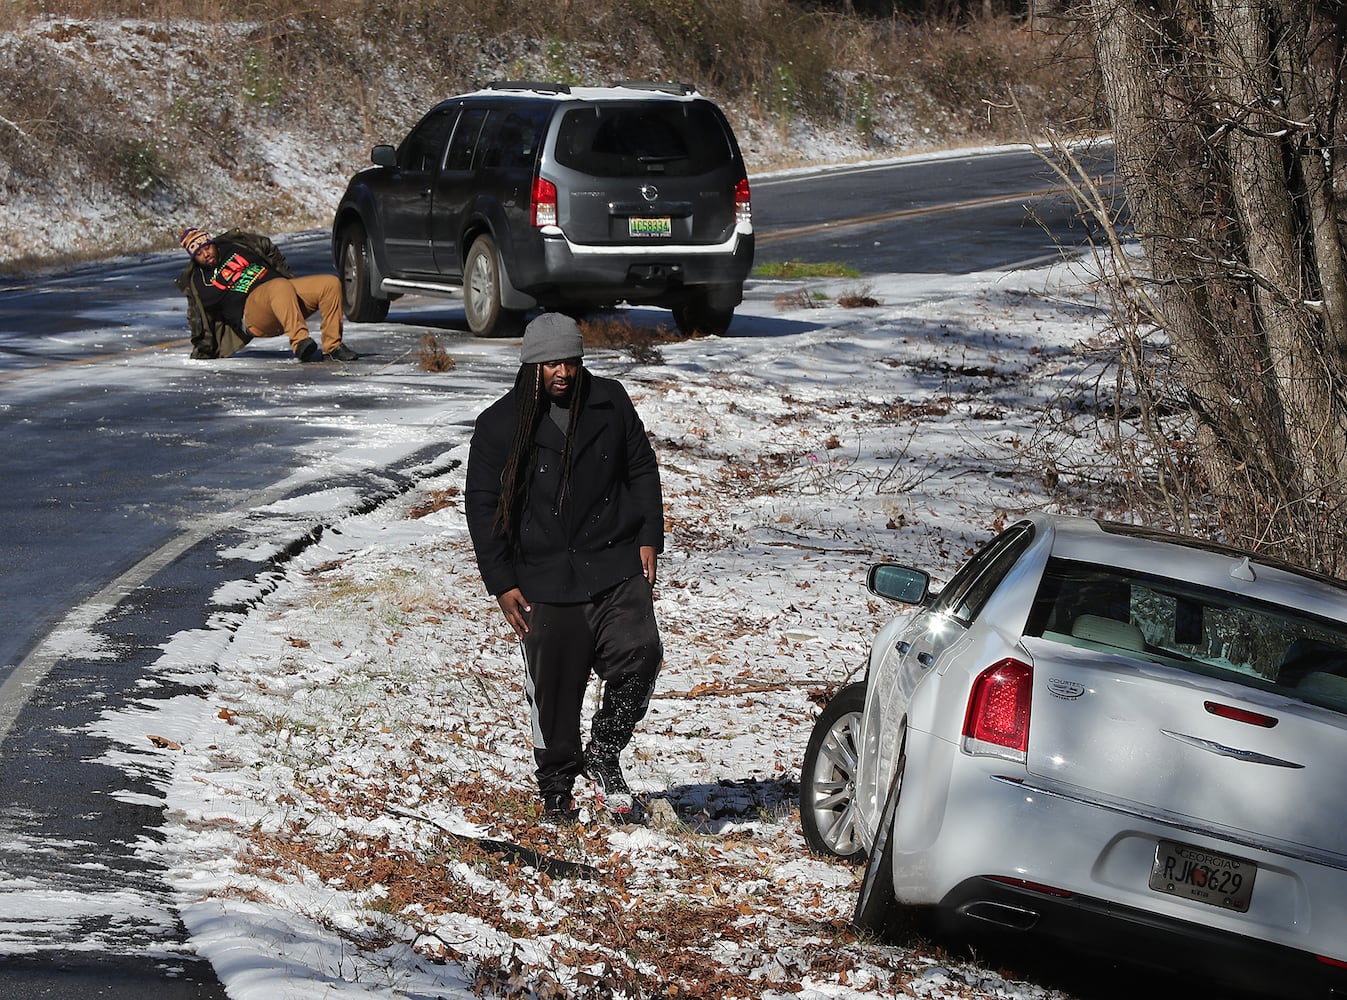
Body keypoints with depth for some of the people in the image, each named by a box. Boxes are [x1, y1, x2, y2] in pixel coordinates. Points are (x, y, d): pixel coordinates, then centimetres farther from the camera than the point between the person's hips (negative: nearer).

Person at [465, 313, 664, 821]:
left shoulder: (610, 402, 5)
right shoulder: (500, 426, -2)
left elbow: (642, 470, 16)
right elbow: (482, 507, 3)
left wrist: (648, 539, 7)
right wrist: (502, 584, -1)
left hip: (618, 567, 1)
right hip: (546, 582, -1)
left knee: (639, 654, -17)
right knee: (554, 687, 2)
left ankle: (604, 756, 3)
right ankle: (557, 784, 22)